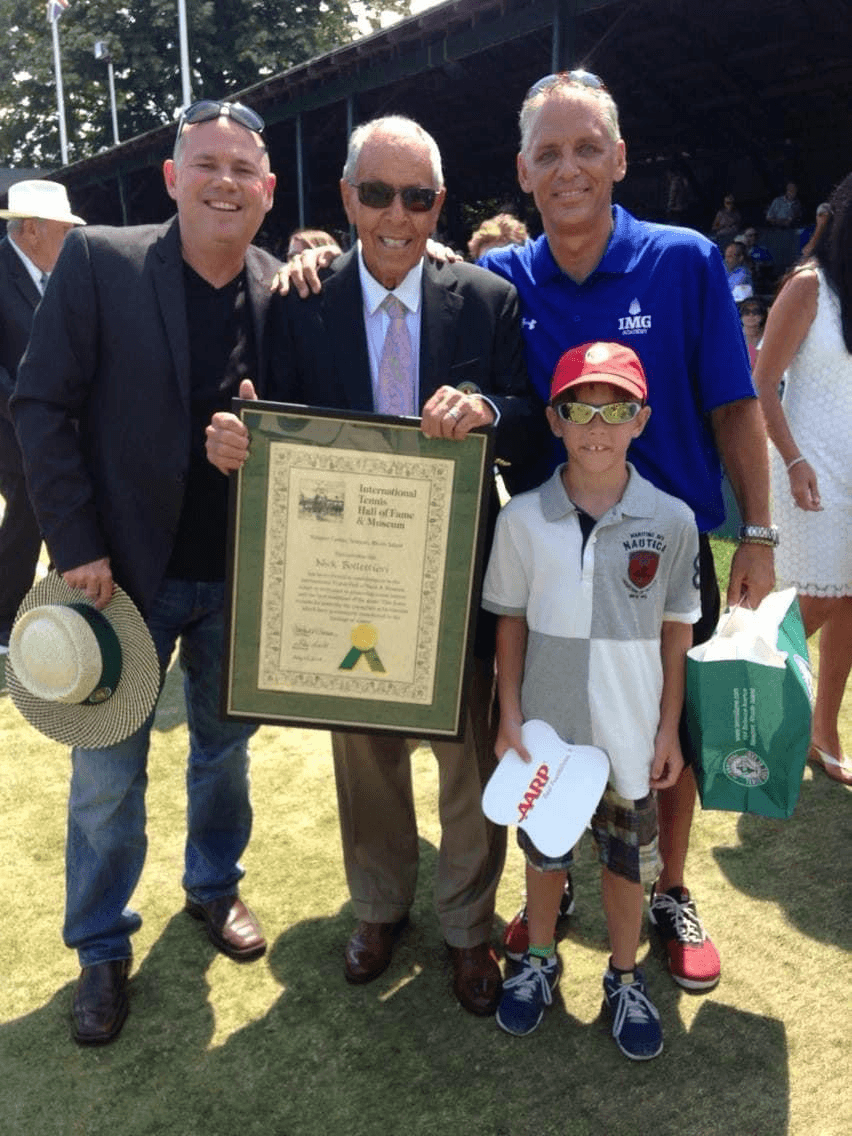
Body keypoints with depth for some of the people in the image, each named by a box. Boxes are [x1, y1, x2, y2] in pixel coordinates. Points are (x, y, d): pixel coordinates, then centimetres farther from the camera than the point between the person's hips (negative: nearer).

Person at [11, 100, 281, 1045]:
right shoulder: (98, 261, -9)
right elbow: (42, 407, -9)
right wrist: (76, 546, -13)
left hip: (240, 576, 3)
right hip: (123, 571, -2)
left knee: (225, 744, 20)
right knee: (106, 773, 9)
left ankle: (214, 885, 44)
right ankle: (101, 948, 30)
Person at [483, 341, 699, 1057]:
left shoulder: (671, 521, -10)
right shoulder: (523, 518, -10)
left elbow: (677, 630, -2)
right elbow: (510, 622, -2)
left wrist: (669, 730, 0)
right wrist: (510, 717, -3)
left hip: (632, 732, 0)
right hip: (546, 727, 1)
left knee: (629, 858, 18)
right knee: (544, 849, 20)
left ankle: (625, 979, 42)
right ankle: (540, 962, 46)